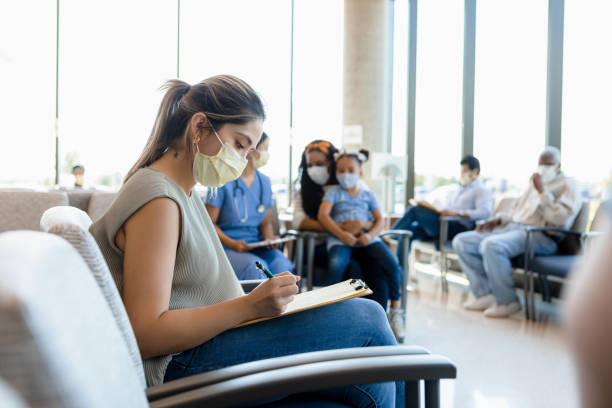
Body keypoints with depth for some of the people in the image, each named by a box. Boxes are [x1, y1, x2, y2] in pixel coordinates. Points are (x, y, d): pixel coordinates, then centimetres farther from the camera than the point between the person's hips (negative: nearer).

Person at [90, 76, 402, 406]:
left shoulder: (183, 193, 16)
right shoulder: (157, 202, -17)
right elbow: (145, 335, -21)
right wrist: (249, 307, -24)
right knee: (364, 322, -18)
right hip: (175, 370, -10)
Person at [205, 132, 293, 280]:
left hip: (257, 247, 5)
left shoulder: (264, 182, 13)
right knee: (257, 266, -34)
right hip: (226, 248, -5)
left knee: (282, 263, -27)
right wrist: (232, 244, -19)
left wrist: (269, 239, -4)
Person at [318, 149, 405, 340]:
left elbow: (380, 220, 13)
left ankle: (395, 310, -8)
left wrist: (370, 235, -10)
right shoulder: (334, 192, 15)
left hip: (367, 237, 2)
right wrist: (342, 234, -15)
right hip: (340, 238, -2)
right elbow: (323, 215, -1)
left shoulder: (368, 195, 22)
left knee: (391, 262, -23)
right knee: (336, 264, -35)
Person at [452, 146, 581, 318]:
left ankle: (508, 301, -21)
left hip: (540, 236, -9)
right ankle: (485, 295, -8)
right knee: (462, 241, -5)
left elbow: (560, 219, -14)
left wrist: (542, 191, -14)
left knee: (492, 245, -36)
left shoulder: (567, 185, 2)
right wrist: (497, 220, 15)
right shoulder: (534, 184, 27)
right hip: (512, 227, 9)